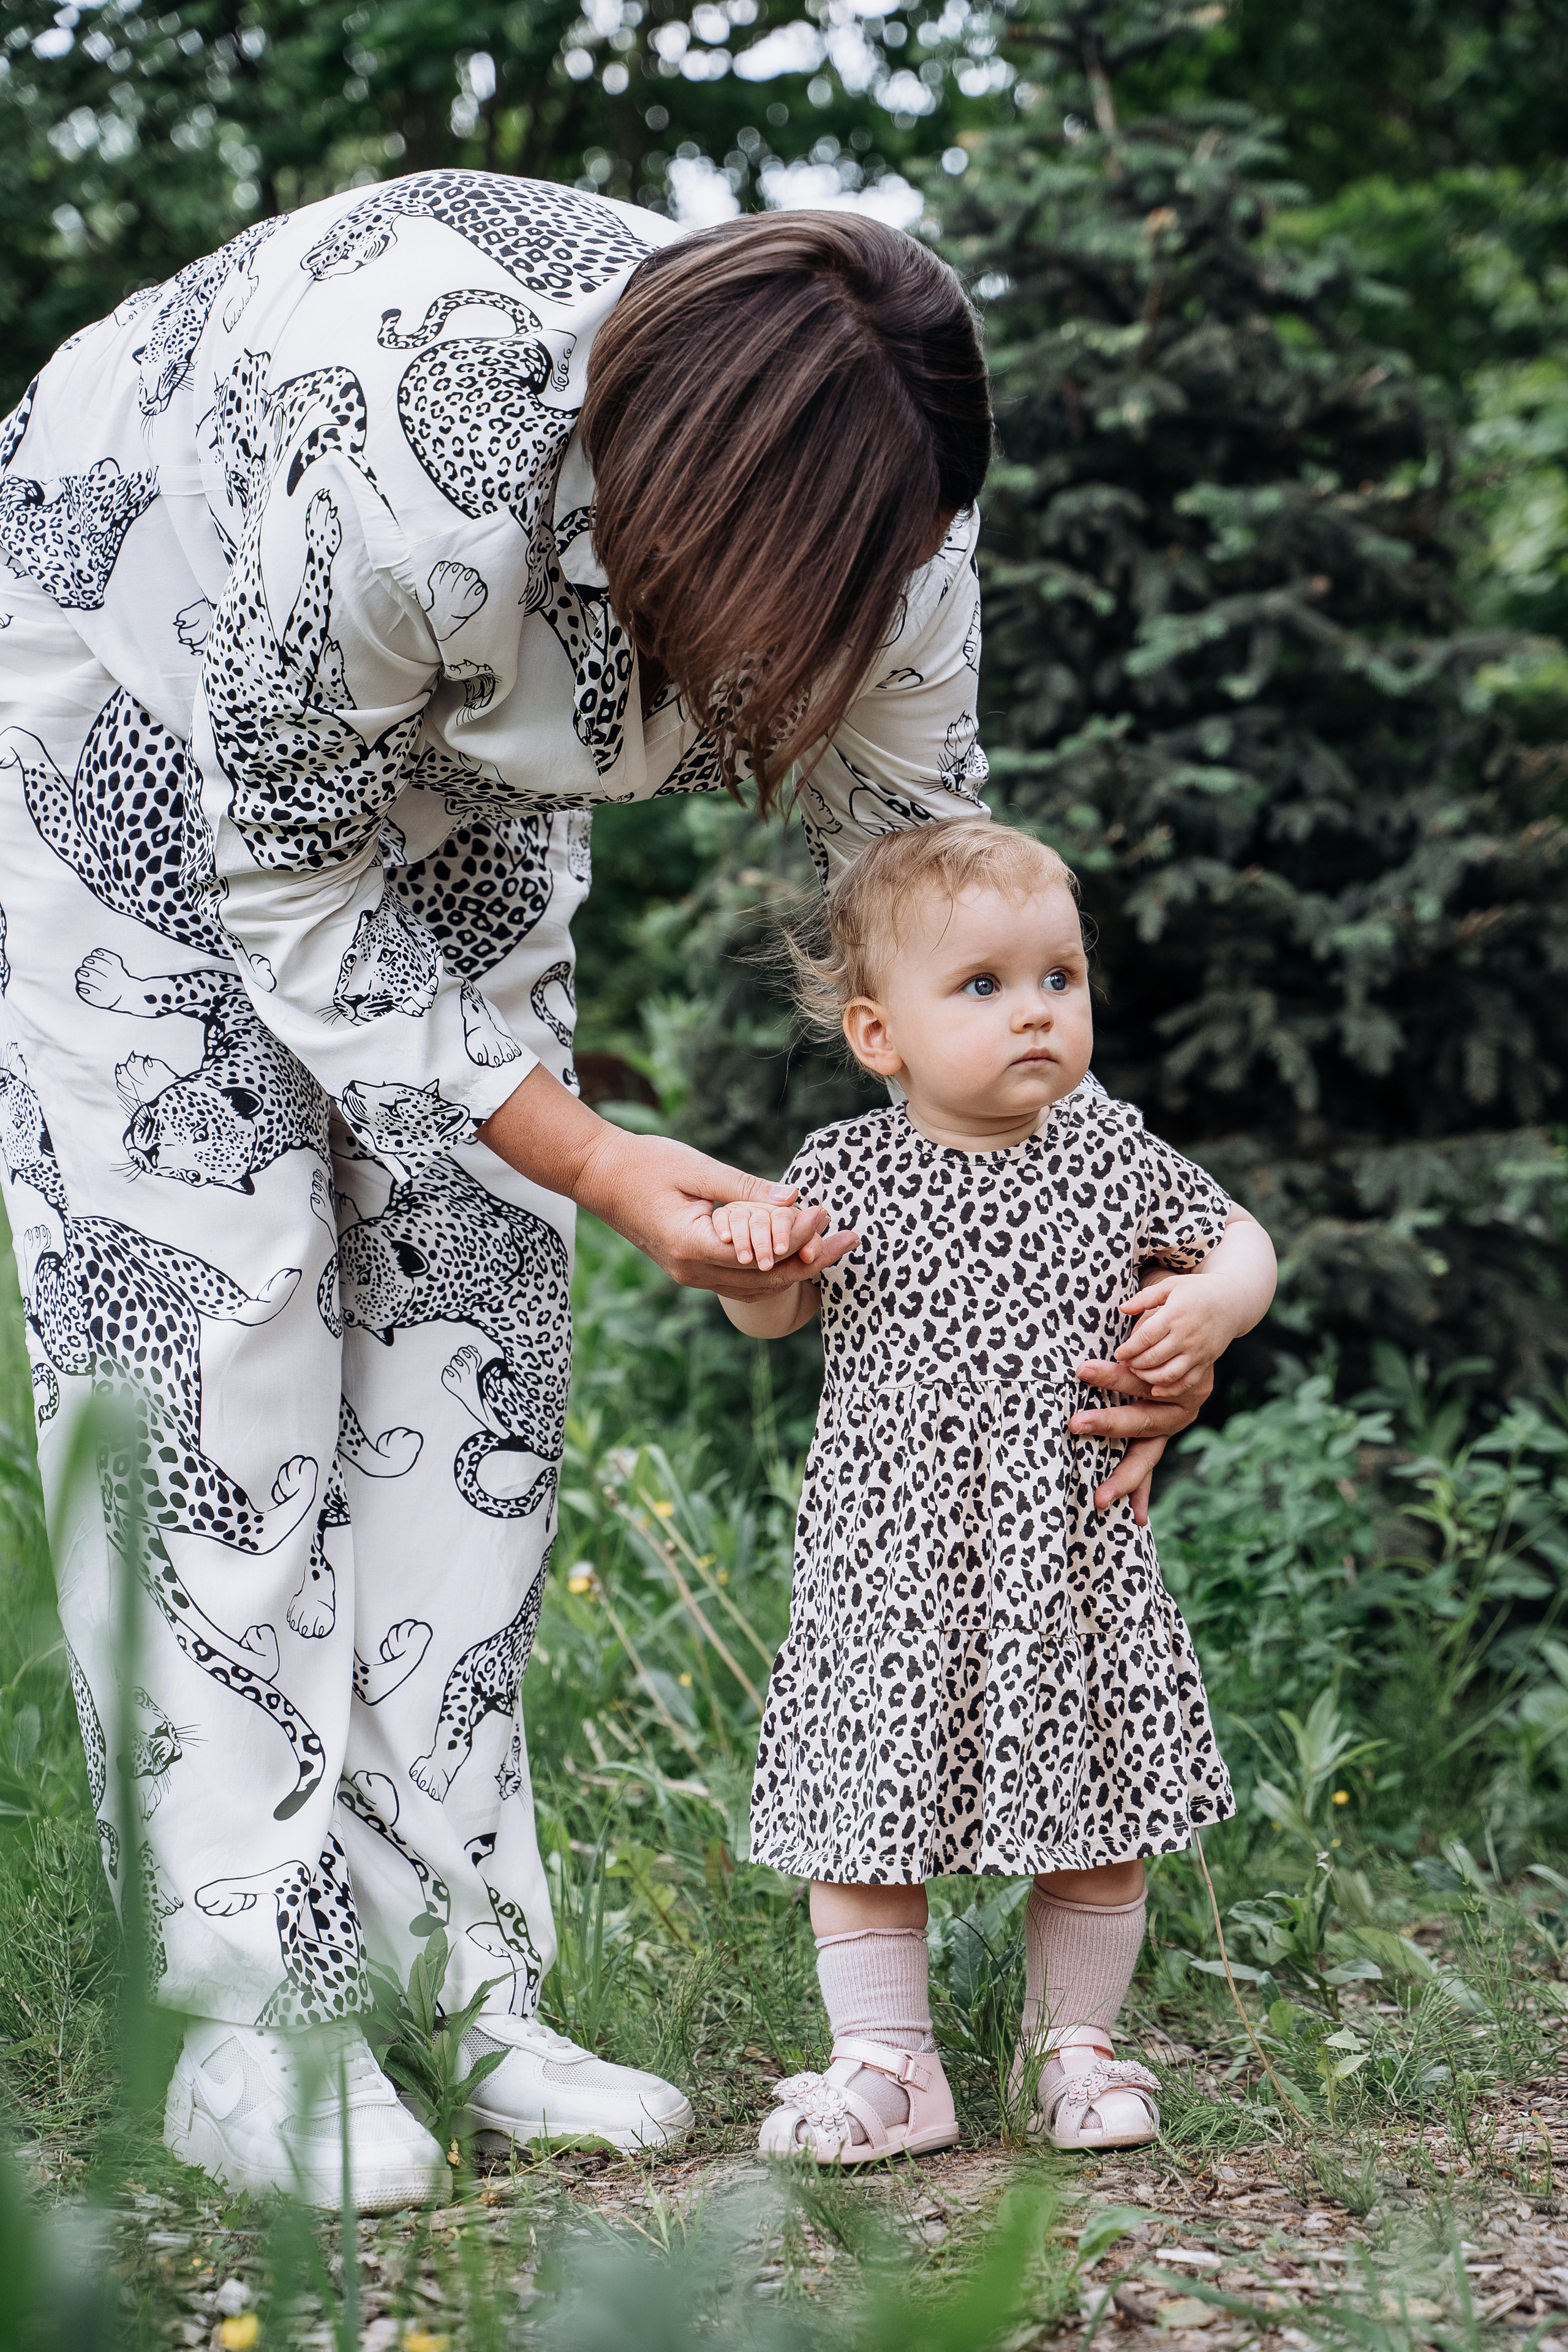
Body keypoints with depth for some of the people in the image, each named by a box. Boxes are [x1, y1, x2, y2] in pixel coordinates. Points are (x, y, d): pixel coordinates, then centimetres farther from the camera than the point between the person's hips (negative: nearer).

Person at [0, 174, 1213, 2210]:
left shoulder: (872, 527, -25)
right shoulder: (385, 468, -43)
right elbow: (288, 888, -28)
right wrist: (594, 1161, -30)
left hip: (453, 770, 6)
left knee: (473, 1316, -2)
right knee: (211, 1310, -13)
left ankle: (454, 1976, 4)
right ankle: (252, 2028, -8)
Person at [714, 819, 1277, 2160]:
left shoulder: (1108, 1150, 0)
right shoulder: (844, 1173, -3)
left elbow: (1239, 1241, 12)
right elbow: (773, 1317, 10)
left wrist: (1210, 1308, -9)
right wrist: (751, 1254, -12)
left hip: (1075, 1561, 1)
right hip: (892, 1567, -1)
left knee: (1095, 1817, 9)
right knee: (864, 1814, 2)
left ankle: (1073, 2046, 28)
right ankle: (889, 2063, 16)